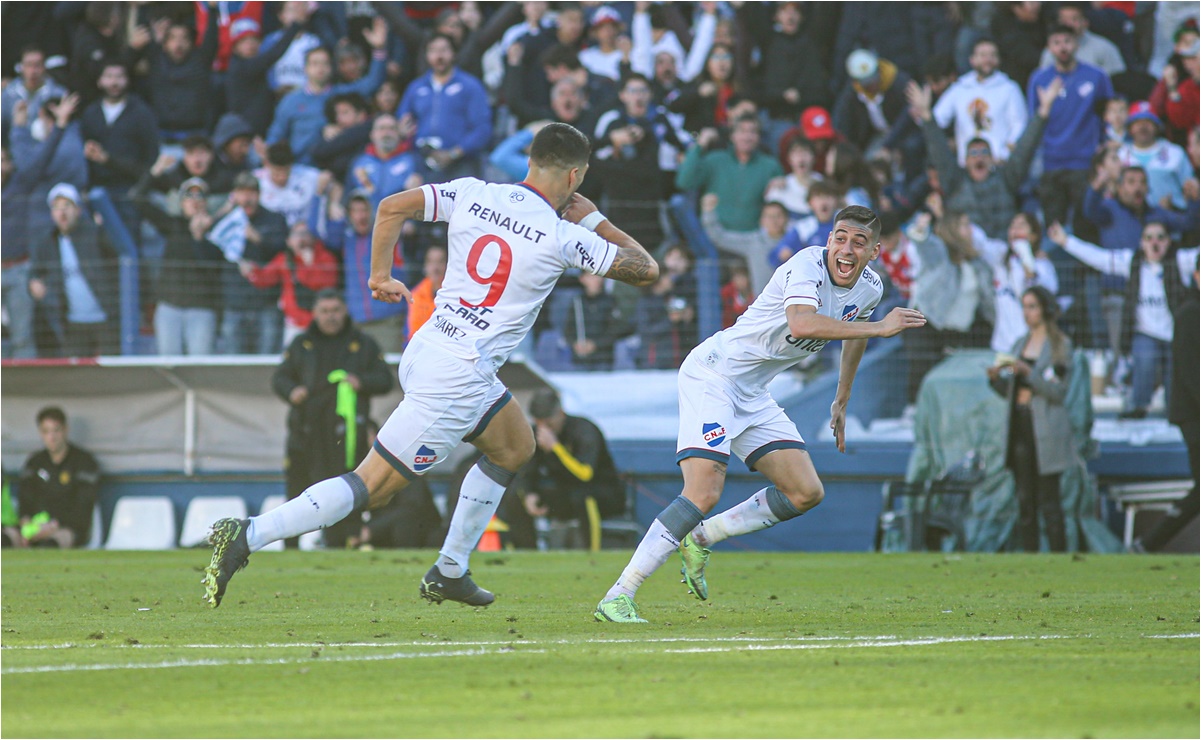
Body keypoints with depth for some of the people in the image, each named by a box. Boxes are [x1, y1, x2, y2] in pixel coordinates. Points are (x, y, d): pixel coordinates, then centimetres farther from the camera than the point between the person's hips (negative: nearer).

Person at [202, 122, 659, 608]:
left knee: (516, 446, 26)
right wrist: (592, 218, 10)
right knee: (371, 486, -5)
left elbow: (392, 207, -3)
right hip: (457, 379, -8)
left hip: (425, 350, 8)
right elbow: (645, 270, -1)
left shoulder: (473, 195, 2)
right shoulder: (561, 236, -11)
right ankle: (249, 535, -14)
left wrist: (380, 276, 9)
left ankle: (450, 572, 28)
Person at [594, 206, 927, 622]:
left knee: (806, 493, 1)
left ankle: (700, 538, 15)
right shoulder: (807, 265, -21)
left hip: (753, 395, 8)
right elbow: (801, 324, -41)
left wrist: (841, 403, 33)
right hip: (712, 374, -8)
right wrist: (879, 328, -36)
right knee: (704, 495, -22)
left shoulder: (869, 288, 4)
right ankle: (618, 597, -19)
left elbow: (854, 333, 28)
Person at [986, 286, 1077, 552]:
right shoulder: (1020, 344, 16)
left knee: (1048, 498, -9)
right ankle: (1029, 554, 8)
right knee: (1025, 498, 5)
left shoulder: (1060, 346, -3)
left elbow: (1058, 391, -12)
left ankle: (1058, 554, -6)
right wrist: (996, 378, -2)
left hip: (1046, 433, -6)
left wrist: (1028, 372, -21)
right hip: (1020, 426, 6)